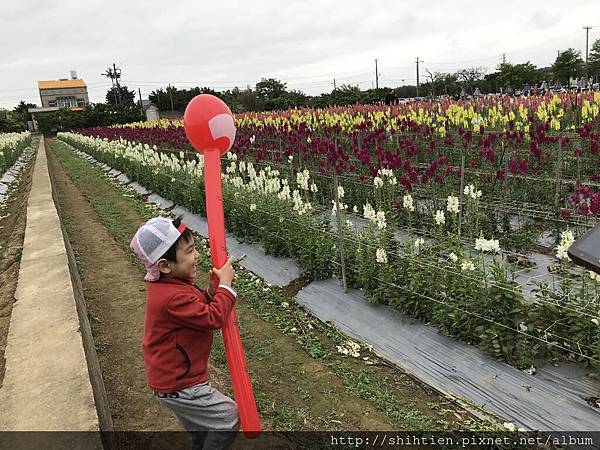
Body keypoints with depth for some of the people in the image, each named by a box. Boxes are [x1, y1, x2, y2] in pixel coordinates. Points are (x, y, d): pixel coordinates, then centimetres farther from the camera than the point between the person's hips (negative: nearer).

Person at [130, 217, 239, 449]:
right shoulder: (174, 297, -33)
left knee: (201, 430, 25)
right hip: (178, 386, -10)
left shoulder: (167, 283, -2)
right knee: (229, 417, 2)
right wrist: (225, 284, -17)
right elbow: (213, 318, -27)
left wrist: (212, 292, -10)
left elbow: (198, 308, 9)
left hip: (171, 375, 10)